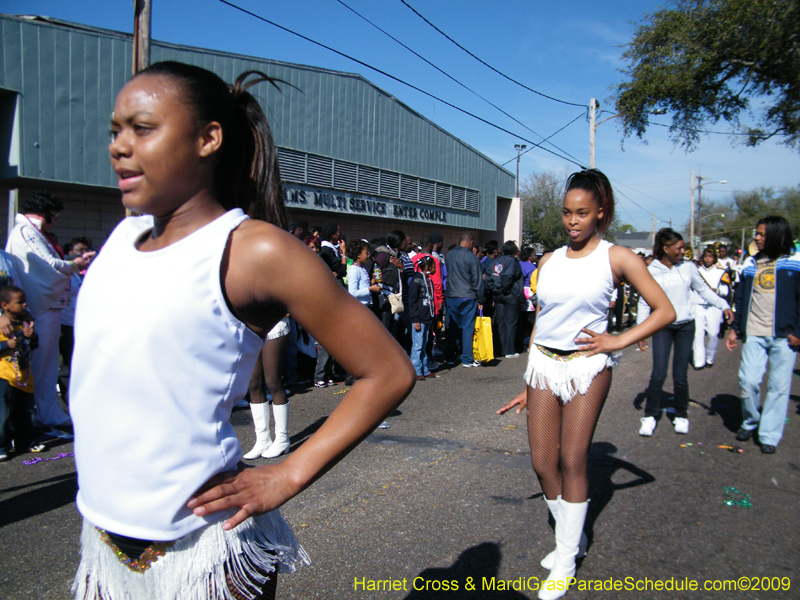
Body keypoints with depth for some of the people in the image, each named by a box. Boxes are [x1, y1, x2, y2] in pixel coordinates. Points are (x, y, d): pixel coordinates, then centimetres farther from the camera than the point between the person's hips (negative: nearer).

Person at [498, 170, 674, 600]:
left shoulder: (616, 258, -2)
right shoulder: (548, 262, 9)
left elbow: (665, 311, -1)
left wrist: (617, 342, -10)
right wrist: (529, 385, 14)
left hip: (586, 368, -4)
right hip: (542, 365, 4)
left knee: (573, 462, 0)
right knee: (542, 463, 5)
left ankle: (566, 562, 17)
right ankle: (570, 537, 30)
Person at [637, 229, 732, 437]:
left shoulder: (688, 267, 2)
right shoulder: (651, 271, -3)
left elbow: (703, 290, 10)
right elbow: (644, 303, 2)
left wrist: (724, 305, -5)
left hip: (686, 326, 2)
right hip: (662, 327, -1)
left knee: (680, 375, 3)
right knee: (658, 374, -7)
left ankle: (681, 416, 22)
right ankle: (650, 416, 9)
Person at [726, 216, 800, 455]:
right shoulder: (751, 263, 12)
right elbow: (741, 298, 15)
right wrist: (734, 328, 12)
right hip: (754, 334, 3)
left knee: (779, 386, 2)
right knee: (748, 381, -3)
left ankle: (769, 436, 11)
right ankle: (750, 423, 20)